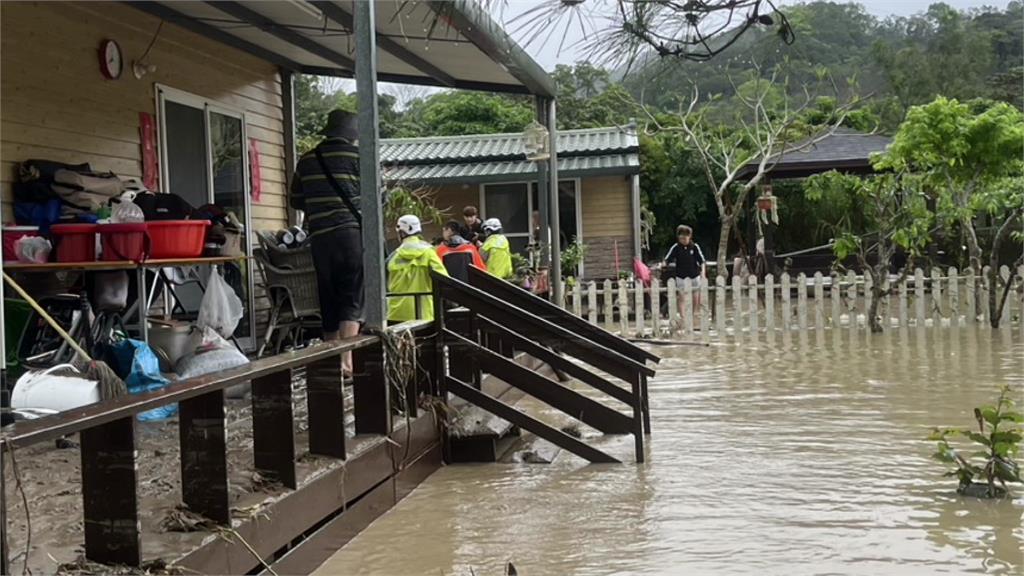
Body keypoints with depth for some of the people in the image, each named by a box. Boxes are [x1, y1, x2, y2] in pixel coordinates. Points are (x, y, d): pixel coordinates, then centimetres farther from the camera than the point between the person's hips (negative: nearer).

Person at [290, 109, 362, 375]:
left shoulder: (306, 160, 13)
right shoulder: (357, 155, 0)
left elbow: (296, 200, 18)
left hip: (319, 236, 4)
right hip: (350, 231, -4)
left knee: (328, 298, 10)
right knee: (352, 297, -5)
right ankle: (346, 358, -18)